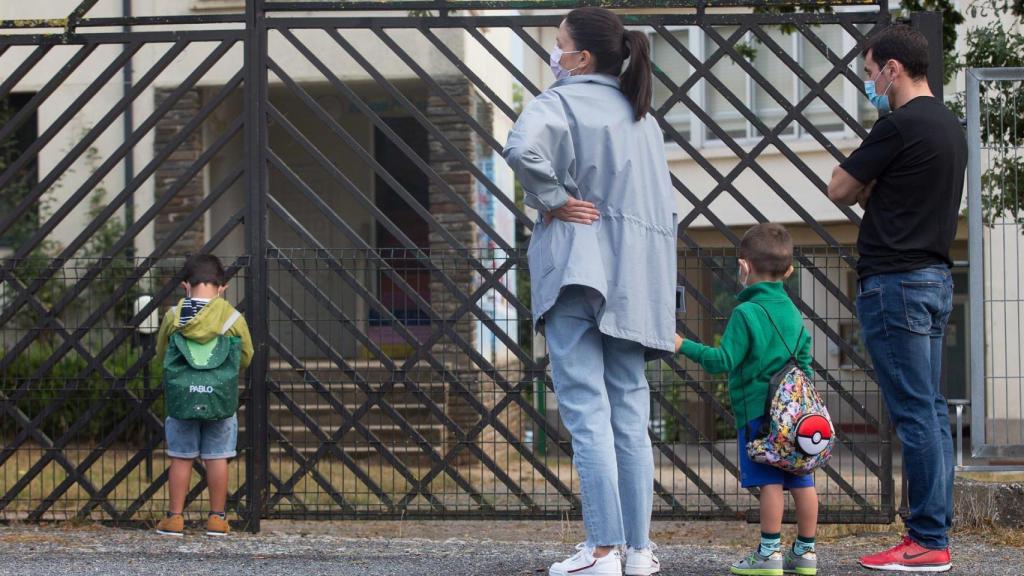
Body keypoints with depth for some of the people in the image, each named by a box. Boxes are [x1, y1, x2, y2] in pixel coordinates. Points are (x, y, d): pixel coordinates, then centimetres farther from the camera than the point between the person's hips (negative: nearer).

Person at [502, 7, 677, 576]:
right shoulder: (644, 117, 18)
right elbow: (667, 203, 20)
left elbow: (523, 149, -27)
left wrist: (551, 199, -12)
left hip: (577, 267, -6)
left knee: (587, 409, -8)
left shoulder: (561, 102, -5)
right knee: (631, 411, 8)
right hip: (634, 276, 6)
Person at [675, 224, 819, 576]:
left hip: (757, 411, -7)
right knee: (801, 480, 7)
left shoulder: (746, 313, -10)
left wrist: (685, 347, -7)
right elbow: (805, 361, 16)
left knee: (770, 481, -7)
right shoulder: (792, 312, 12)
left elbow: (724, 361, -14)